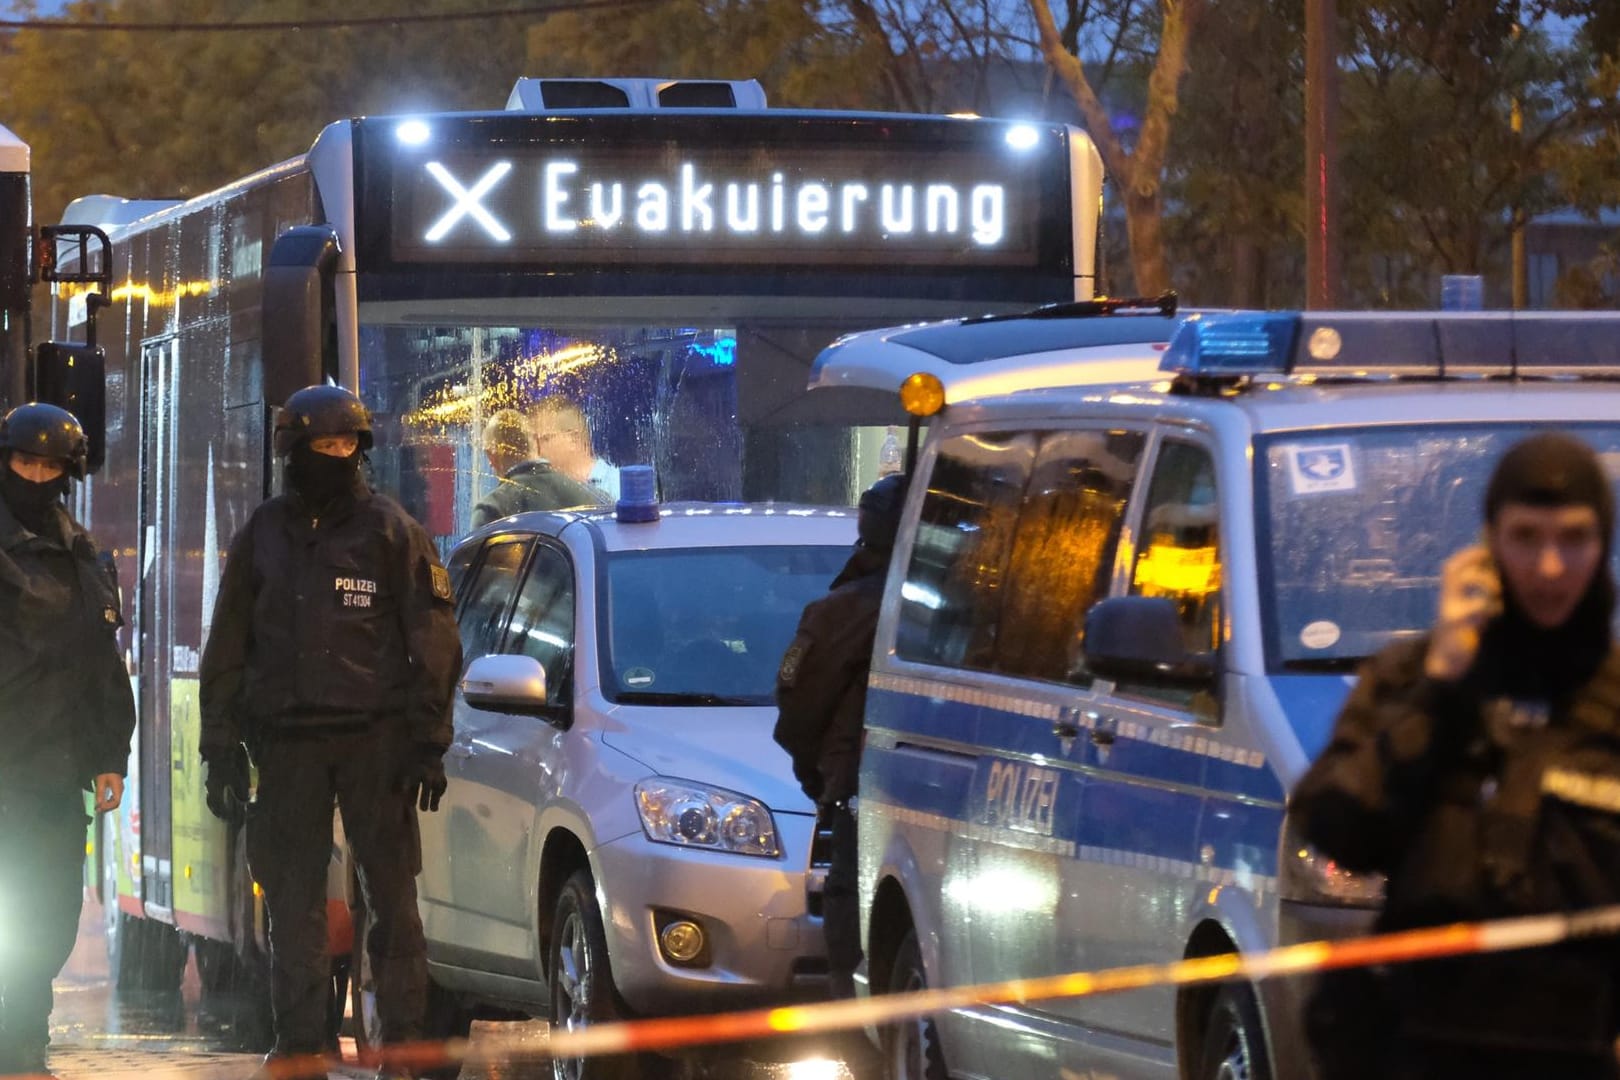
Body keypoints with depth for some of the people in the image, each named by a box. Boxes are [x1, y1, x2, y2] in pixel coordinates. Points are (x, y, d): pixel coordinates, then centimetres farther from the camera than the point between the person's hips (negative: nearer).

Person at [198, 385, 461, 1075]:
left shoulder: (390, 532, 3)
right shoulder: (262, 539, 11)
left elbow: (434, 644, 2)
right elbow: (226, 654, 15)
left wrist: (427, 742, -5)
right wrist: (222, 751, 9)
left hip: (375, 739, -3)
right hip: (288, 744, 3)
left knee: (391, 894, -4)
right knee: (292, 901, 3)